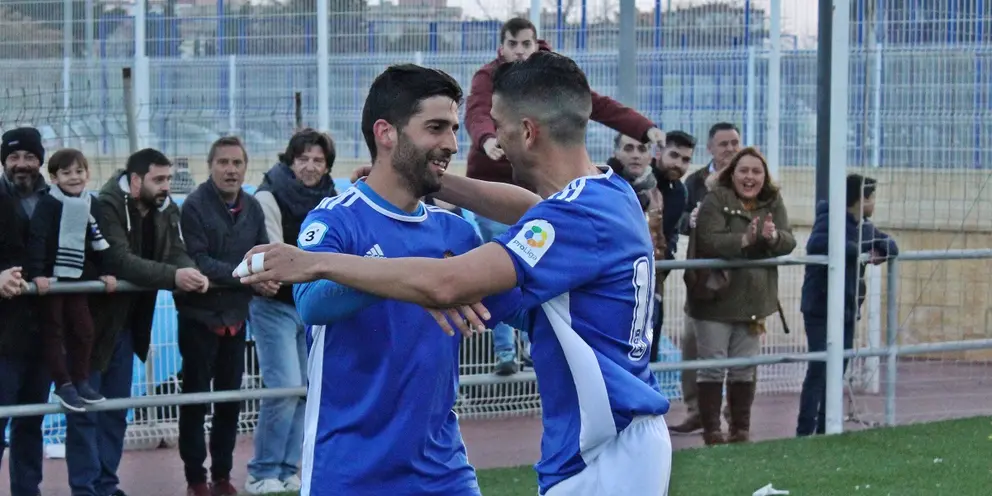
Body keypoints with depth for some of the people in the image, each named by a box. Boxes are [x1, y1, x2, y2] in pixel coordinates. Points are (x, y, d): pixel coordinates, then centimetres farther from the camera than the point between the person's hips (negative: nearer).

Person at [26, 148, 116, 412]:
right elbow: (37, 239, -19)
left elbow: (99, 241, 10)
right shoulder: (48, 204, -12)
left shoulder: (91, 204, 4)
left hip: (78, 278, 5)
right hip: (51, 277, -5)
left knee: (84, 330, 6)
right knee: (54, 331, 0)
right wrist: (37, 274, -27)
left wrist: (106, 272, 4)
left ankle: (80, 381, 16)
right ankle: (63, 384, 2)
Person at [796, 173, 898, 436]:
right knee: (819, 370, -13)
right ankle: (804, 432, -13)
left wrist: (881, 249, -3)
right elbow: (816, 244, -35)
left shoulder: (864, 226, 13)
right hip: (821, 310, -9)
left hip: (847, 309, 9)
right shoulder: (830, 220, -15)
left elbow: (891, 244, 22)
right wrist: (857, 250, -28)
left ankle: (824, 429, 16)